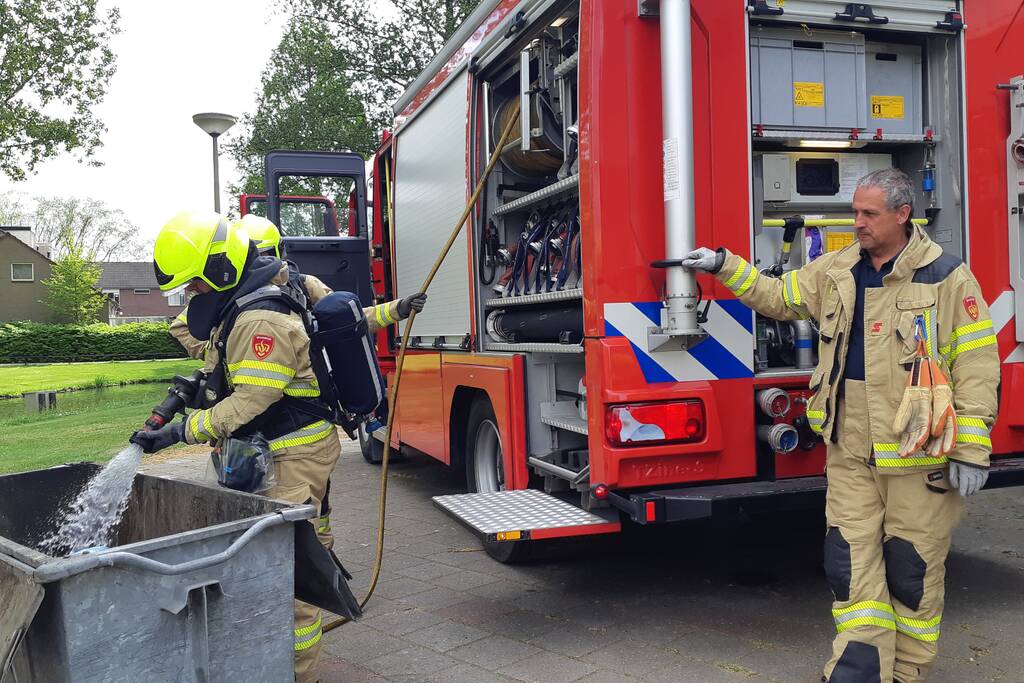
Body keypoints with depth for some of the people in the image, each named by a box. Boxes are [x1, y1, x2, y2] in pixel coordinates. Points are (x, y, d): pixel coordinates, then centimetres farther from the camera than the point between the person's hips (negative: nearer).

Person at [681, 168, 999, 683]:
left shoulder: (947, 278, -8)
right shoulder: (836, 270, 7)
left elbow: (976, 366, -9)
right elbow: (779, 296, 20)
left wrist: (971, 452, -12)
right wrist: (725, 266, 8)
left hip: (917, 453, -4)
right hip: (849, 452, 4)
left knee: (913, 567, 8)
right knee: (851, 563, 5)